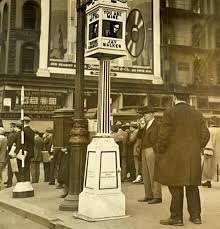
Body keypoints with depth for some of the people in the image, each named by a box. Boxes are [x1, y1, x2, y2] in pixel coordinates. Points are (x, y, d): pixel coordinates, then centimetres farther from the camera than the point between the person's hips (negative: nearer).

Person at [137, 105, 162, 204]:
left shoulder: (157, 124, -9)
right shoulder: (146, 125, 19)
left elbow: (154, 139, -14)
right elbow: (139, 136, 14)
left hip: (151, 151, -9)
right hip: (144, 151, 9)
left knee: (153, 174, -8)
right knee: (145, 174, 11)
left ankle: (157, 196, -4)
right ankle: (149, 195, 18)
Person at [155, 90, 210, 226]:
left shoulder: (170, 113, -7)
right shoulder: (197, 114, 8)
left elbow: (164, 136, -12)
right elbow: (205, 135, 6)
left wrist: (160, 153, -1)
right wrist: (196, 149, 16)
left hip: (174, 157, -5)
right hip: (193, 158, 5)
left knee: (176, 186, 1)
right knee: (192, 185, 13)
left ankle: (176, 218, 7)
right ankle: (195, 216, 18)